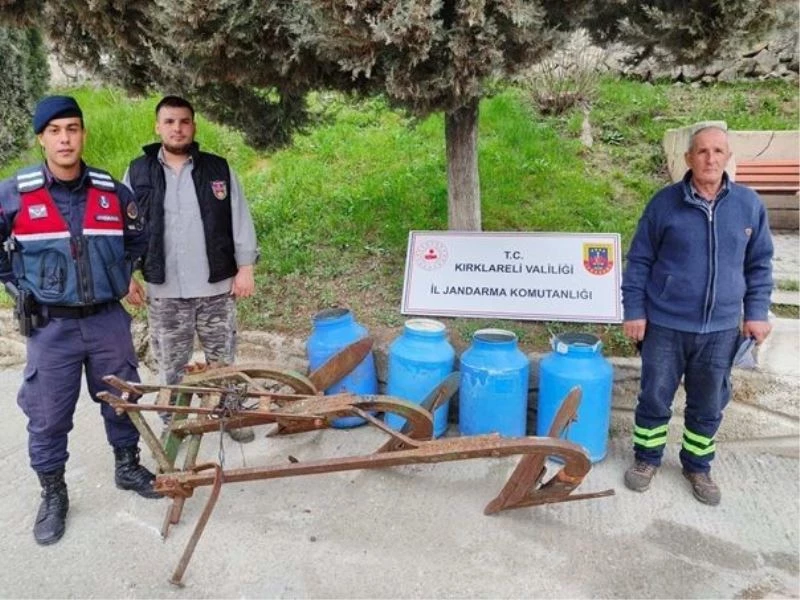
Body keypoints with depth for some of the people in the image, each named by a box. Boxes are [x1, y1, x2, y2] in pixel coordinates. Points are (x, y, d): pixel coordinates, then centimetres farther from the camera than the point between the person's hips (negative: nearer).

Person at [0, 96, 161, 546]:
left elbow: (138, 239, 16)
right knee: (48, 416, 7)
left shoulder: (112, 191, -1)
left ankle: (128, 468, 36)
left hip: (108, 320, 2)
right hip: (51, 327, -2)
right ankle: (53, 495, 27)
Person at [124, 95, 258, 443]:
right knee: (170, 366, 12)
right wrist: (126, 277, 0)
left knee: (223, 361, 12)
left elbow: (241, 222, 0)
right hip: (164, 291, 1)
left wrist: (245, 268, -5)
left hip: (216, 287, 0)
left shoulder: (219, 170, 1)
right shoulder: (138, 173, 3)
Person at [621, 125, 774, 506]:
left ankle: (697, 465, 36)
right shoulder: (665, 202, -6)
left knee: (708, 405, 16)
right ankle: (646, 459, 32)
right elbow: (639, 261, -2)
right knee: (655, 398, 11)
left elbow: (759, 264, 9)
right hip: (665, 324, -2)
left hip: (721, 328, 2)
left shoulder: (749, 205, 0)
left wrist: (756, 312, 3)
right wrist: (634, 310, -6)